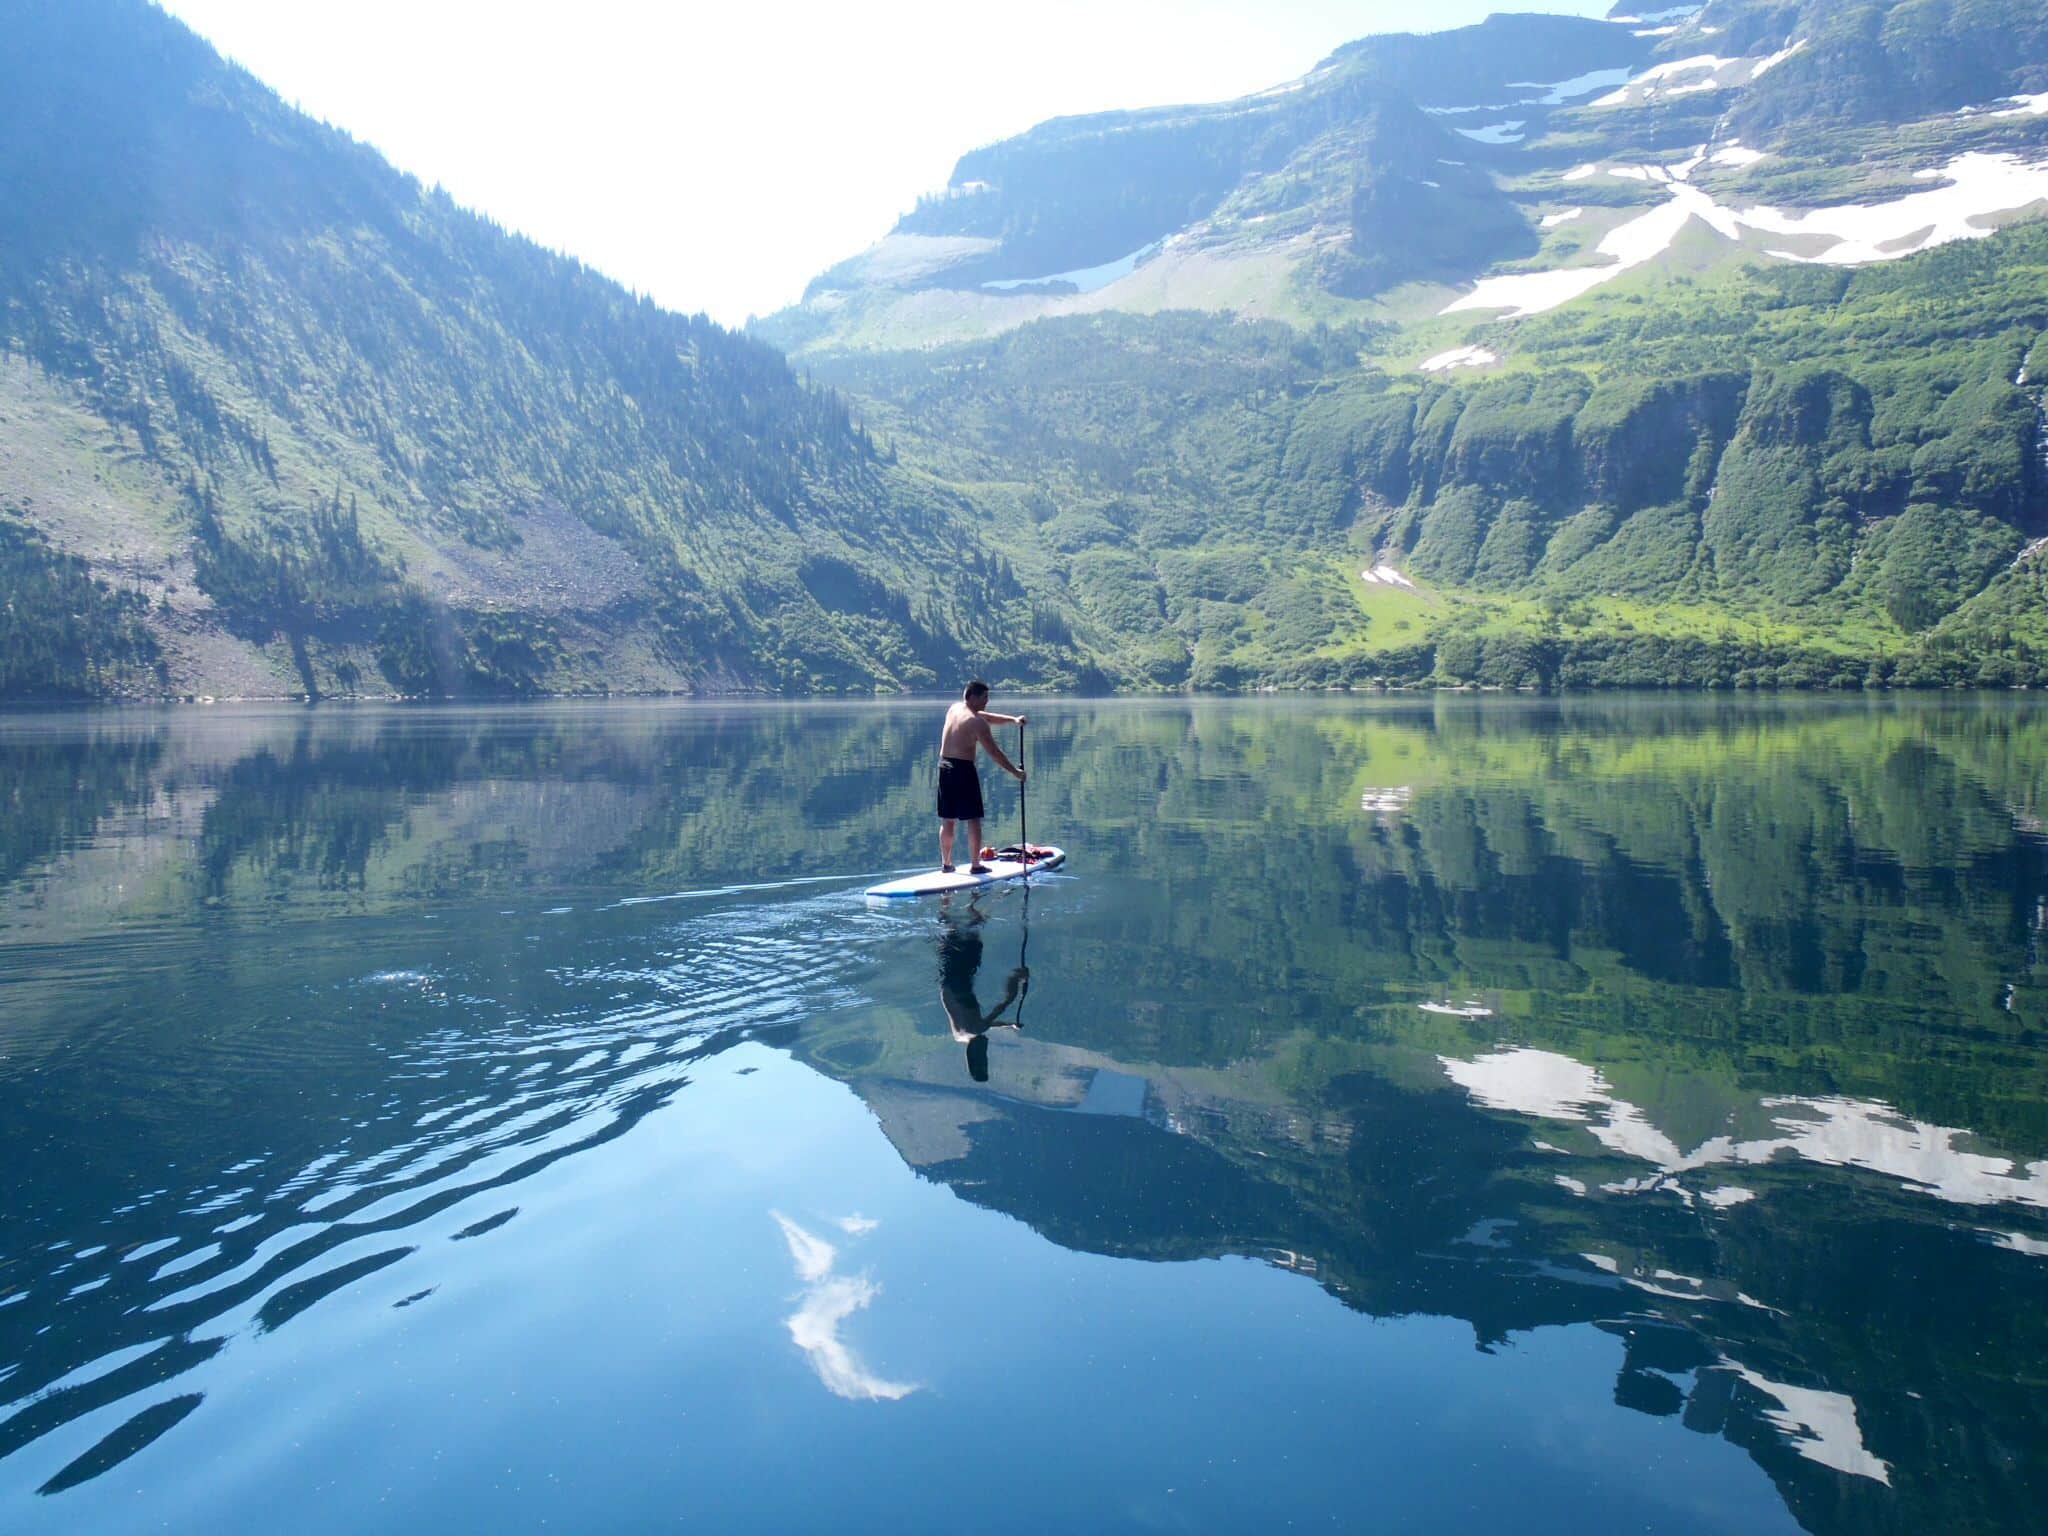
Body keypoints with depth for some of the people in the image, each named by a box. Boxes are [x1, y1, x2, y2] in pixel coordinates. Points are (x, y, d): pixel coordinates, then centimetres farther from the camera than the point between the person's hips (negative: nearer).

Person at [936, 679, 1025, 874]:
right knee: (973, 819, -1)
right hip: (963, 770, -8)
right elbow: (994, 752, -12)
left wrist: (1012, 719, 17)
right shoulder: (976, 722, -13)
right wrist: (1015, 772, -4)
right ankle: (976, 865, 0)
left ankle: (946, 863, 18)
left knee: (947, 820, 13)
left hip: (944, 767, 8)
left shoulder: (955, 709, 11)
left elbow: (987, 717, 22)